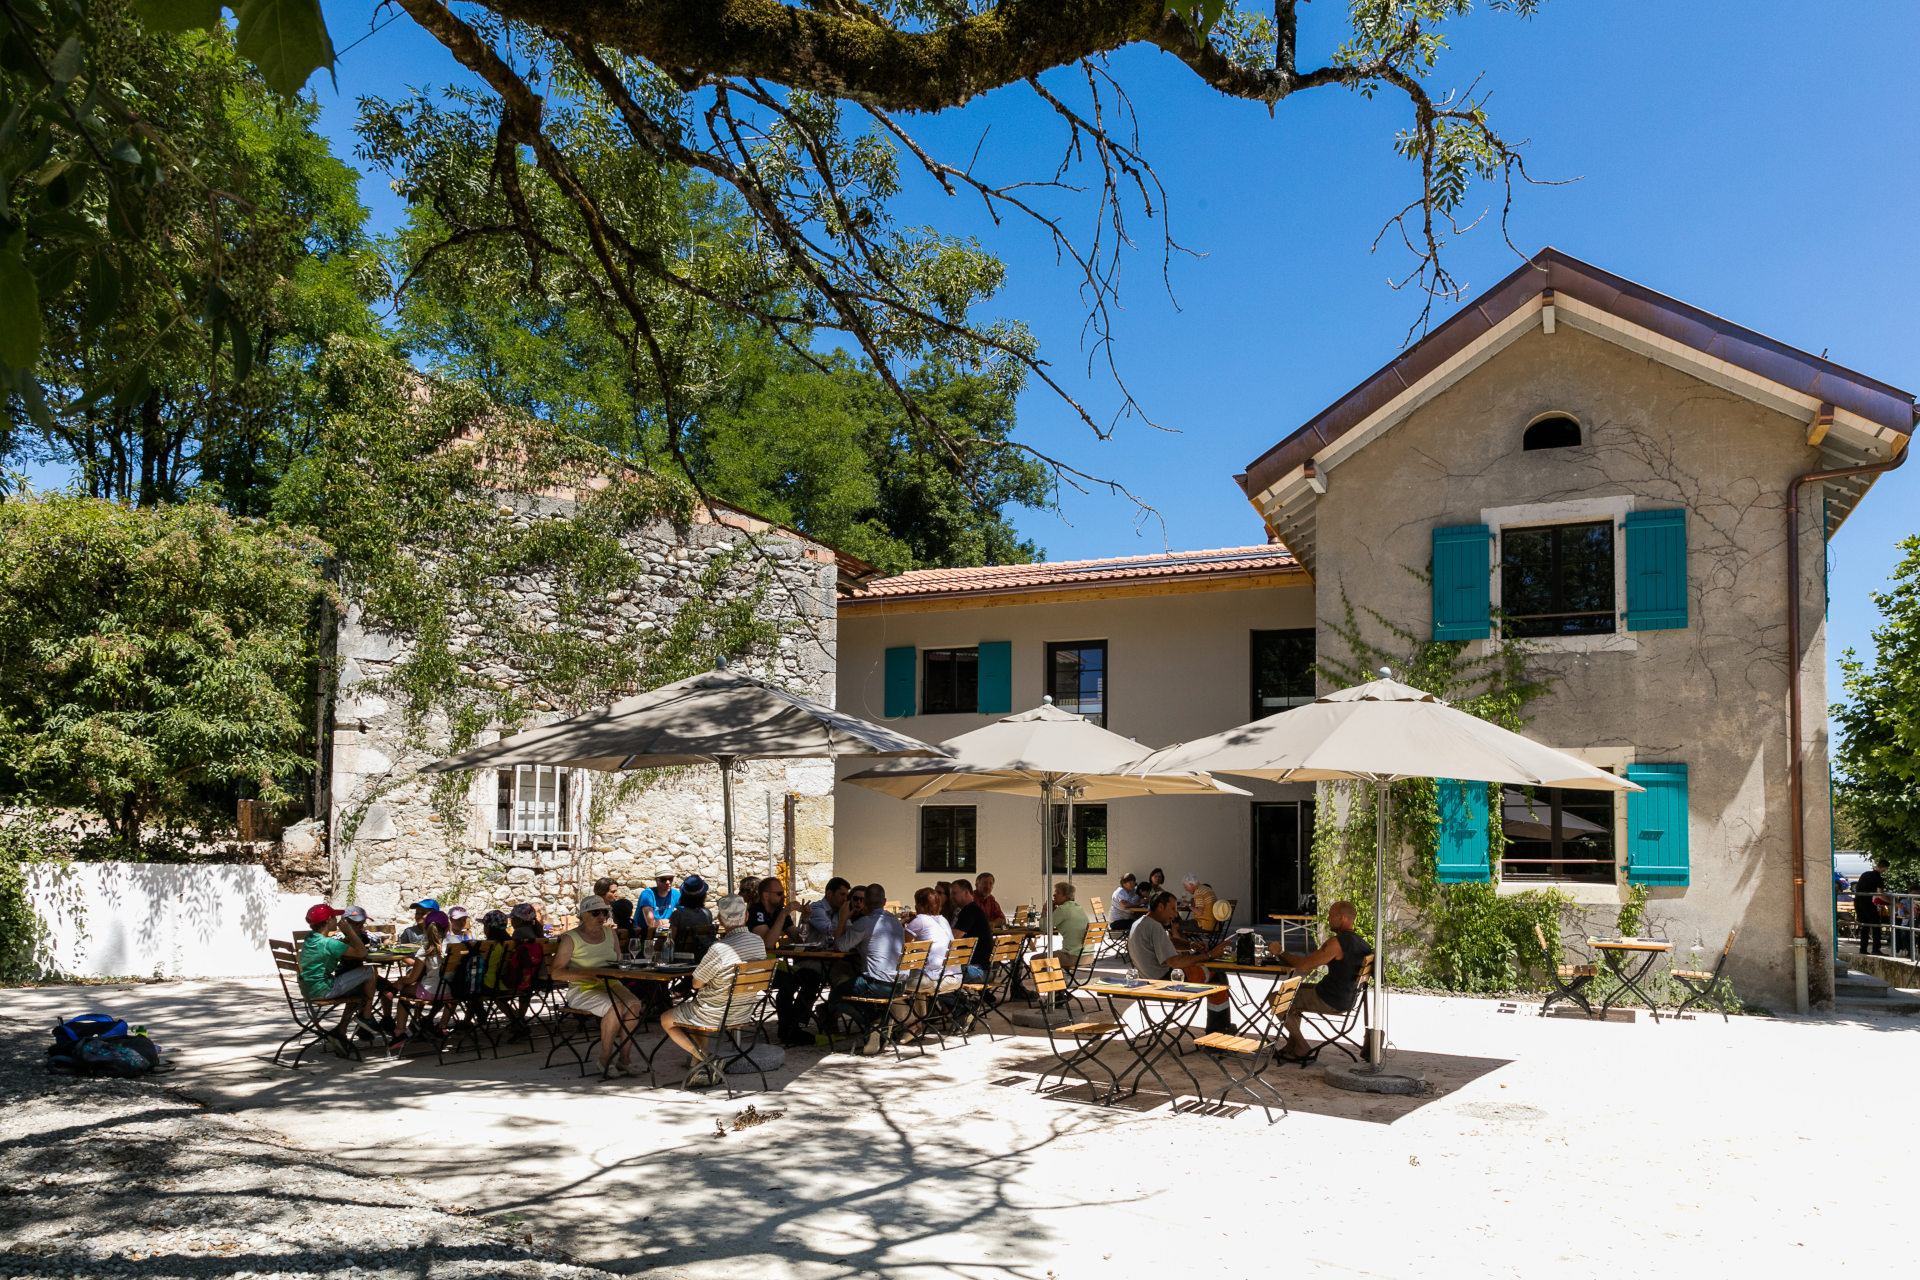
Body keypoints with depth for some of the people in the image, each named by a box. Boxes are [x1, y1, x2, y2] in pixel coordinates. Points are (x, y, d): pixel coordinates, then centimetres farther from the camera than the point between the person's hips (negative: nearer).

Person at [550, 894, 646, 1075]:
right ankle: (605, 1059, -16)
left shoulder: (610, 933, 12)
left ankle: (625, 1057, -18)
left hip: (610, 986, 5)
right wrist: (590, 974, -21)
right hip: (582, 990, -5)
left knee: (634, 1003, -26)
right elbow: (557, 973, -11)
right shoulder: (571, 938, -5)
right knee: (615, 1006, -31)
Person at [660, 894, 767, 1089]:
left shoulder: (719, 949, -30)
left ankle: (707, 1061, 4)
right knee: (690, 1009, 34)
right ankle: (700, 1067, 26)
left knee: (665, 1020, 18)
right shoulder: (758, 942, -7)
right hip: (743, 1013, 7)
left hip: (714, 1015, -7)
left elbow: (697, 983, -16)